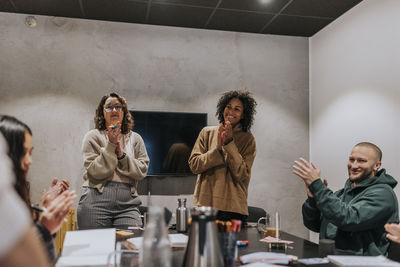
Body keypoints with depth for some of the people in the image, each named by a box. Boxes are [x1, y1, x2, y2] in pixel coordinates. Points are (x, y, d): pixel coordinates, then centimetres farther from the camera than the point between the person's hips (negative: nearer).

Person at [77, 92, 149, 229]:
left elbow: (142, 170, 5)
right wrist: (111, 145, -7)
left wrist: (122, 155, -6)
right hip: (96, 199, -1)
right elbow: (94, 172, -4)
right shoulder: (93, 136, 8)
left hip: (127, 201, 2)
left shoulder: (135, 138, 15)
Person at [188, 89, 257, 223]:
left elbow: (241, 174, -7)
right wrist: (218, 148, -13)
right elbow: (194, 165, -1)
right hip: (205, 203, 1)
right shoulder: (207, 132, 7)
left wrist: (230, 143, -13)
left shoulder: (247, 139, 3)